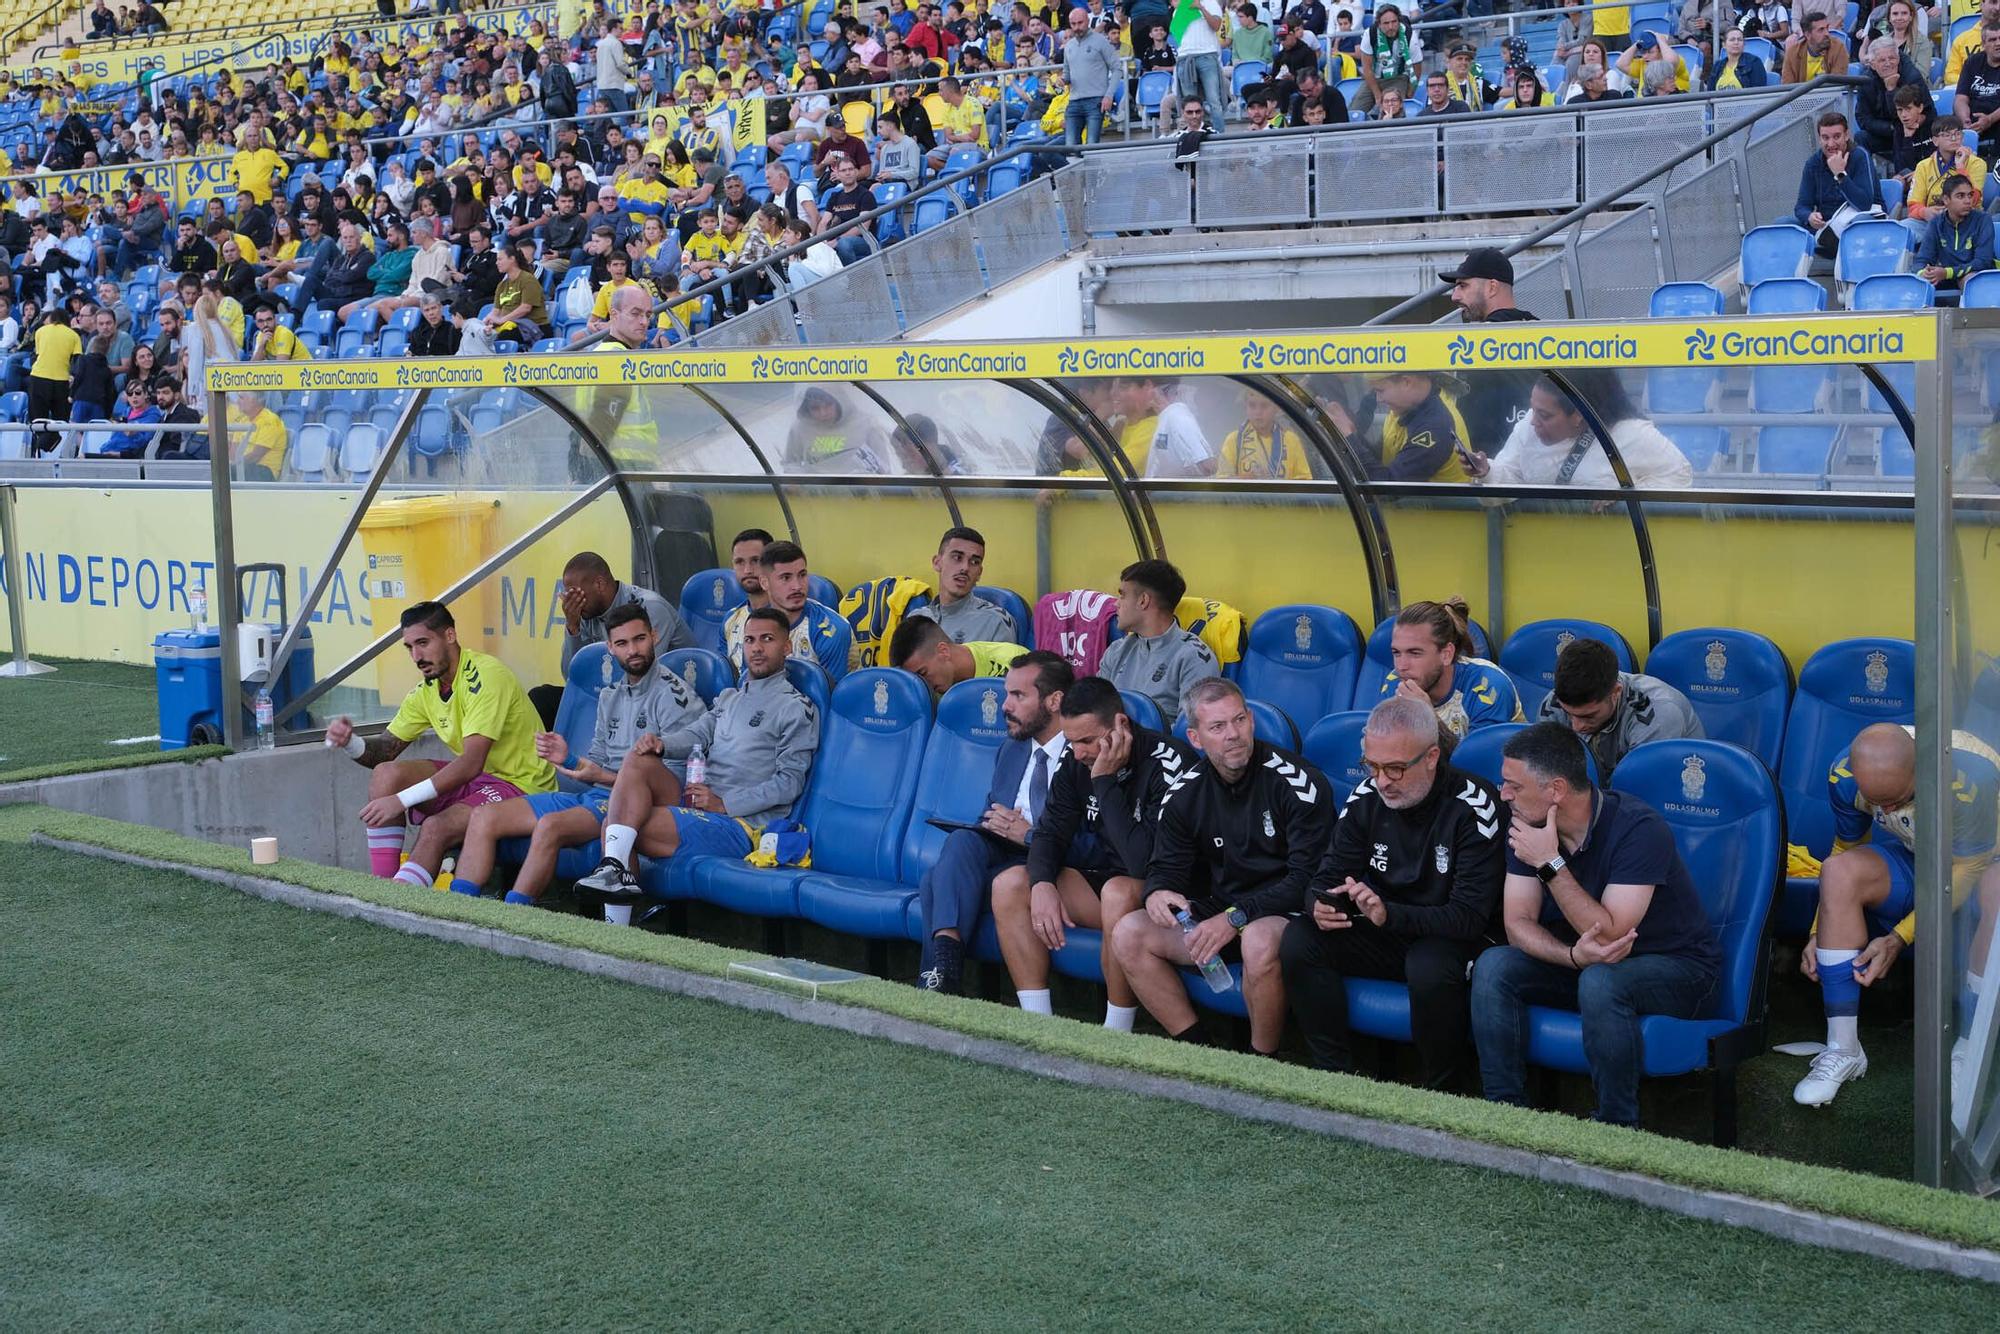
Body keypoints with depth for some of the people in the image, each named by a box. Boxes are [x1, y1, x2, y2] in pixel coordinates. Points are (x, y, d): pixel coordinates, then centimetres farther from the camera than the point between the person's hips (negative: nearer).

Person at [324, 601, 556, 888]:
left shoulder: (485, 675, -21)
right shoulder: (427, 689, 6)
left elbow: (471, 763, -28)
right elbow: (387, 749, 9)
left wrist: (401, 800, -32)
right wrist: (350, 743, -15)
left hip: (521, 785, -8)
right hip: (473, 778, 8)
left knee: (435, 829, -30)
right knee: (387, 774, -10)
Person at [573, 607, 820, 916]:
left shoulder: (796, 708, -1)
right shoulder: (728, 697, 25)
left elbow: (790, 782, -9)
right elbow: (696, 734, 10)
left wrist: (724, 803, -16)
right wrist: (661, 744, -14)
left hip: (740, 824, -8)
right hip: (697, 803, 8)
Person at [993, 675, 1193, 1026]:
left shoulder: (1167, 763, -23)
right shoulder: (1077, 762, -1)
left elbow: (1144, 862, -30)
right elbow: (1050, 833, 3)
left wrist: (1105, 781, -28)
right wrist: (1043, 884, -18)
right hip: (1103, 878, 7)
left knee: (1119, 892, -39)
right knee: (1009, 884, -8)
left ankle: (1117, 1035, -24)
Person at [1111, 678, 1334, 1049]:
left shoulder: (1298, 783, -15)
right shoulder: (1184, 792, 3)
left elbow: (1308, 878, -17)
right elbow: (1166, 866, 9)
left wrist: (1237, 917, -23)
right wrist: (1157, 893, -17)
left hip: (1283, 912, -6)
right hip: (1217, 909, 6)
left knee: (1260, 941, -40)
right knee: (1128, 934, -11)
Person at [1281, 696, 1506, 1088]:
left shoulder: (1473, 808, -19)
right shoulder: (1367, 797, -2)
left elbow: (1469, 917, -23)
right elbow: (1329, 875, 3)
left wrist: (1390, 914, -36)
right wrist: (1320, 906, -23)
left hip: (1451, 939, -5)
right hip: (1384, 936, 5)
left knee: (1429, 966, -39)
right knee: (1298, 940, -18)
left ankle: (1443, 1091, -15)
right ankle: (1336, 1073, -9)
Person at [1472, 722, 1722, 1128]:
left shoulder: (1637, 828, -26)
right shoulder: (1528, 828, -6)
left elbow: (1608, 934, -30)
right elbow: (1518, 923, -11)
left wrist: (1550, 864, -32)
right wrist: (1573, 955, -31)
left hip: (1675, 968, -6)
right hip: (1583, 964, 6)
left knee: (1599, 981, -38)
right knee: (1493, 966, -19)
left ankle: (1618, 1129, -21)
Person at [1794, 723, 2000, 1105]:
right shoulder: (1844, 774, -19)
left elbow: (1966, 871, -25)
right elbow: (1846, 851, -3)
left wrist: (1898, 939, -29)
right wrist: (1820, 932, -11)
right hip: (1911, 866, 4)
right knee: (1838, 871, -29)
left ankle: (1966, 1057, -25)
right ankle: (1842, 1051, -27)